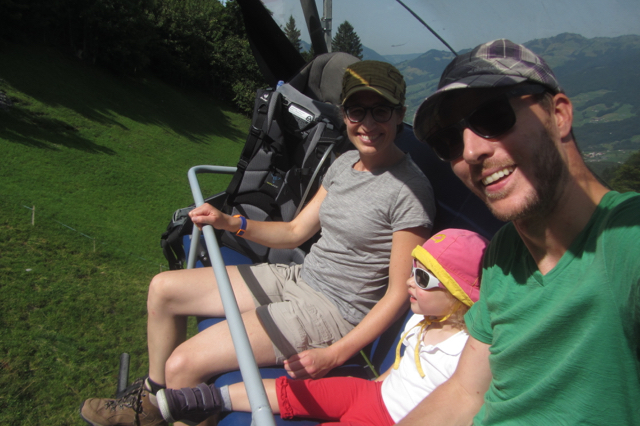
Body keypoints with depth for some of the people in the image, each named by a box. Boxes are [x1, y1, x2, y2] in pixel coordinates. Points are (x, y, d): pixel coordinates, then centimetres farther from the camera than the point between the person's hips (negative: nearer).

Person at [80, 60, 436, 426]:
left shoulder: (410, 190, -19)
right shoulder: (345, 162, 5)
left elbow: (399, 293, -18)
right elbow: (296, 231, 11)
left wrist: (334, 355, -23)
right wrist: (230, 223, -3)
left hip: (333, 313, -8)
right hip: (297, 279, 9)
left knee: (183, 365, -19)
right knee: (163, 288, 10)